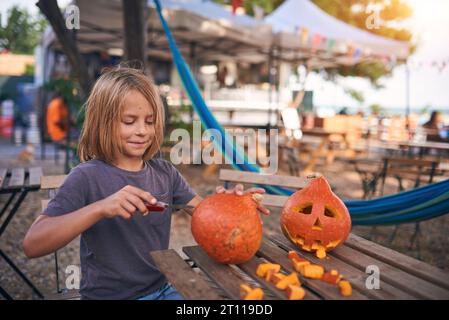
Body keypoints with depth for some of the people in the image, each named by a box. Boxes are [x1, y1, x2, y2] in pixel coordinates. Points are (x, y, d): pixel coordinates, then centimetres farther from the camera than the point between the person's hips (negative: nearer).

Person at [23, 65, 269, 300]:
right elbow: (32, 245, -21)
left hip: (162, 289, 5)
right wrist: (100, 208, -33)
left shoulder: (165, 172, 2)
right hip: (107, 295, -5)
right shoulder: (87, 177, -13)